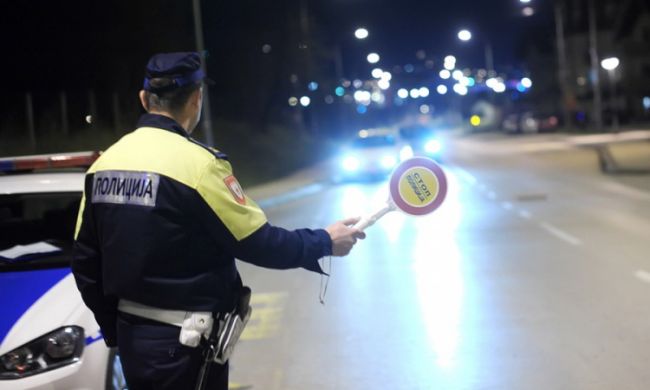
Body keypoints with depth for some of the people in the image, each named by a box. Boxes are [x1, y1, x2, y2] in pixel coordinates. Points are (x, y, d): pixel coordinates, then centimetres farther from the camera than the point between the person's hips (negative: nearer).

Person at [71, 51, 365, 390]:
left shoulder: (103, 162, 2)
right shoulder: (197, 162, -18)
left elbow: (86, 261, 8)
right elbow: (258, 242, -14)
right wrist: (325, 242, 1)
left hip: (131, 337, 7)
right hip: (183, 342, -7)